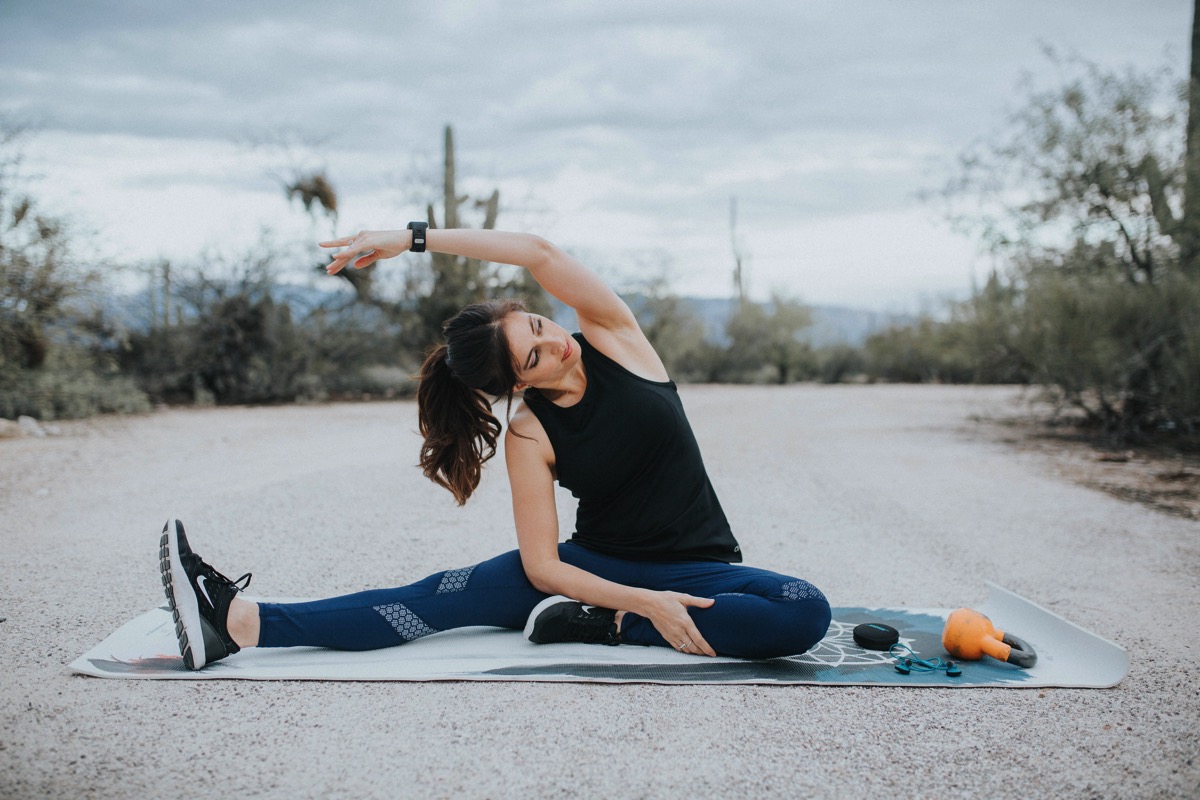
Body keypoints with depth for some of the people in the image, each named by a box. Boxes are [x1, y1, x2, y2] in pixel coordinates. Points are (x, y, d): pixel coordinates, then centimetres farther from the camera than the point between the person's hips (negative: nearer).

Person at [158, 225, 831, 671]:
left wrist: (411, 238, -25)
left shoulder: (614, 338, -9)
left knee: (806, 612, -30)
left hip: (700, 569, 0)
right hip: (600, 567, 0)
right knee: (453, 595, -19)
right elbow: (542, 567, -15)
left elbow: (540, 254, -25)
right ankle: (239, 623, -25)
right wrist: (644, 601, -29)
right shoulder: (529, 436, -10)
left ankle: (600, 627, -25)